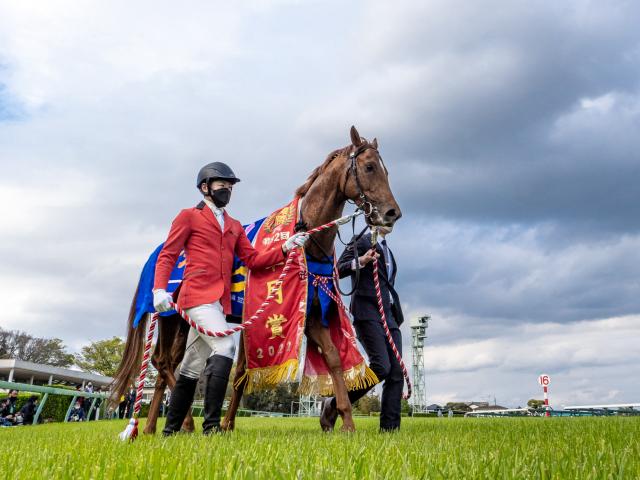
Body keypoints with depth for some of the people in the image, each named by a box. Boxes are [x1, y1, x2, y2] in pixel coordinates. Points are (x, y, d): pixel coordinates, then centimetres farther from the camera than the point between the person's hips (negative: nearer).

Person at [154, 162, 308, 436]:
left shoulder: (234, 226, 21)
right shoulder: (189, 216, 6)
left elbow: (253, 260, 12)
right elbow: (167, 256, 1)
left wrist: (285, 248, -1)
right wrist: (159, 289, -14)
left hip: (220, 300, 6)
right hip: (198, 295, -6)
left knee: (193, 367, 11)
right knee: (225, 347, -21)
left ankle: (171, 430, 22)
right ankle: (211, 424, -16)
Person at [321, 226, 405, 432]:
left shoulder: (388, 251, 26)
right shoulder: (360, 241, 3)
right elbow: (338, 270, -8)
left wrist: (398, 316, 19)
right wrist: (360, 261, -26)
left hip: (389, 315, 8)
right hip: (368, 313, -8)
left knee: (396, 372, -1)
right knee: (381, 367, -20)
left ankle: (390, 427, 2)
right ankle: (334, 405, -4)